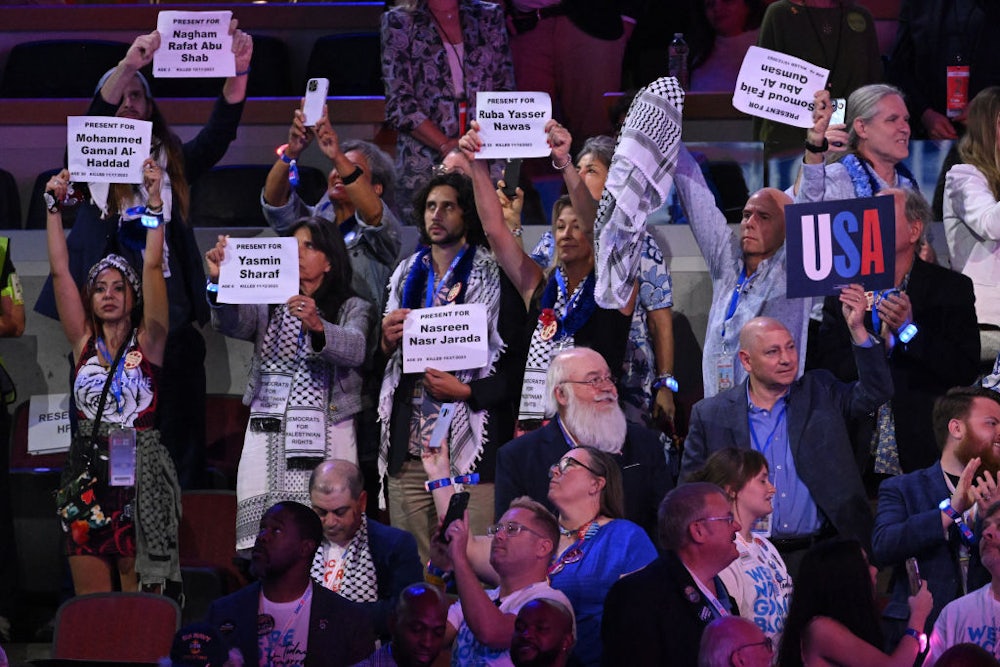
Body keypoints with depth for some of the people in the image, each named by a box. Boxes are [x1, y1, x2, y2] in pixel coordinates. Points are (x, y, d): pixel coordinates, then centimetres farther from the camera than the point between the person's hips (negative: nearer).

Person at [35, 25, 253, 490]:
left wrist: (237, 72, -15)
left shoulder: (173, 162, 15)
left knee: (179, 445, -2)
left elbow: (219, 133, 2)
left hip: (170, 315, 1)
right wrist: (129, 65, -27)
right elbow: (94, 118, -9)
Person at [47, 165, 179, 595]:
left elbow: (153, 268, -6)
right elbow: (59, 271, 6)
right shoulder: (84, 342, 9)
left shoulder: (148, 342, 3)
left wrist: (155, 200, -12)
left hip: (139, 476, -2)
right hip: (87, 476, 3)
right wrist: (54, 205, 2)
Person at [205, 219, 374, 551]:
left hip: (325, 437, -2)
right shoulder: (270, 306, 19)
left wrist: (317, 327, -30)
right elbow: (232, 323, -1)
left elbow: (354, 348, -10)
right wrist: (218, 281, -20)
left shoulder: (353, 309, 11)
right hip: (268, 437, 2)